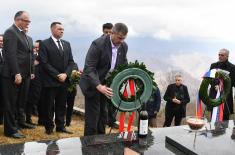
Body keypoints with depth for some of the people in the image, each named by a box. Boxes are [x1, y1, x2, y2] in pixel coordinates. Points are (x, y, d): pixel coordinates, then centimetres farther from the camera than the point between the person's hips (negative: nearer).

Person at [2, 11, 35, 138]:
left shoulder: (27, 37, 15)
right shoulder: (10, 32, -11)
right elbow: (10, 55, -19)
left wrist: (31, 72, 11)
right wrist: (16, 73, -22)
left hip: (25, 75, 8)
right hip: (13, 75, -8)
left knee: (21, 101, 19)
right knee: (11, 103, 1)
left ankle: (20, 122, 34)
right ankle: (11, 129, 9)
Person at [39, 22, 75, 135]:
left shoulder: (66, 44, 14)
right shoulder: (44, 44, -4)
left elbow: (71, 61, 10)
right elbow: (44, 63, -11)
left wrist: (65, 74, -6)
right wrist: (57, 75, -15)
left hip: (64, 80, 5)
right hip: (50, 81, -5)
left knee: (61, 105, 9)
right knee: (49, 105, 4)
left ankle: (60, 126, 19)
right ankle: (49, 127, 17)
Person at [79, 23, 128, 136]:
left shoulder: (124, 46, -3)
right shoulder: (98, 44, -23)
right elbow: (89, 69, -26)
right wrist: (99, 86, -38)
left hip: (108, 85, 6)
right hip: (93, 85, -6)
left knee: (103, 116, 14)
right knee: (92, 117, -2)